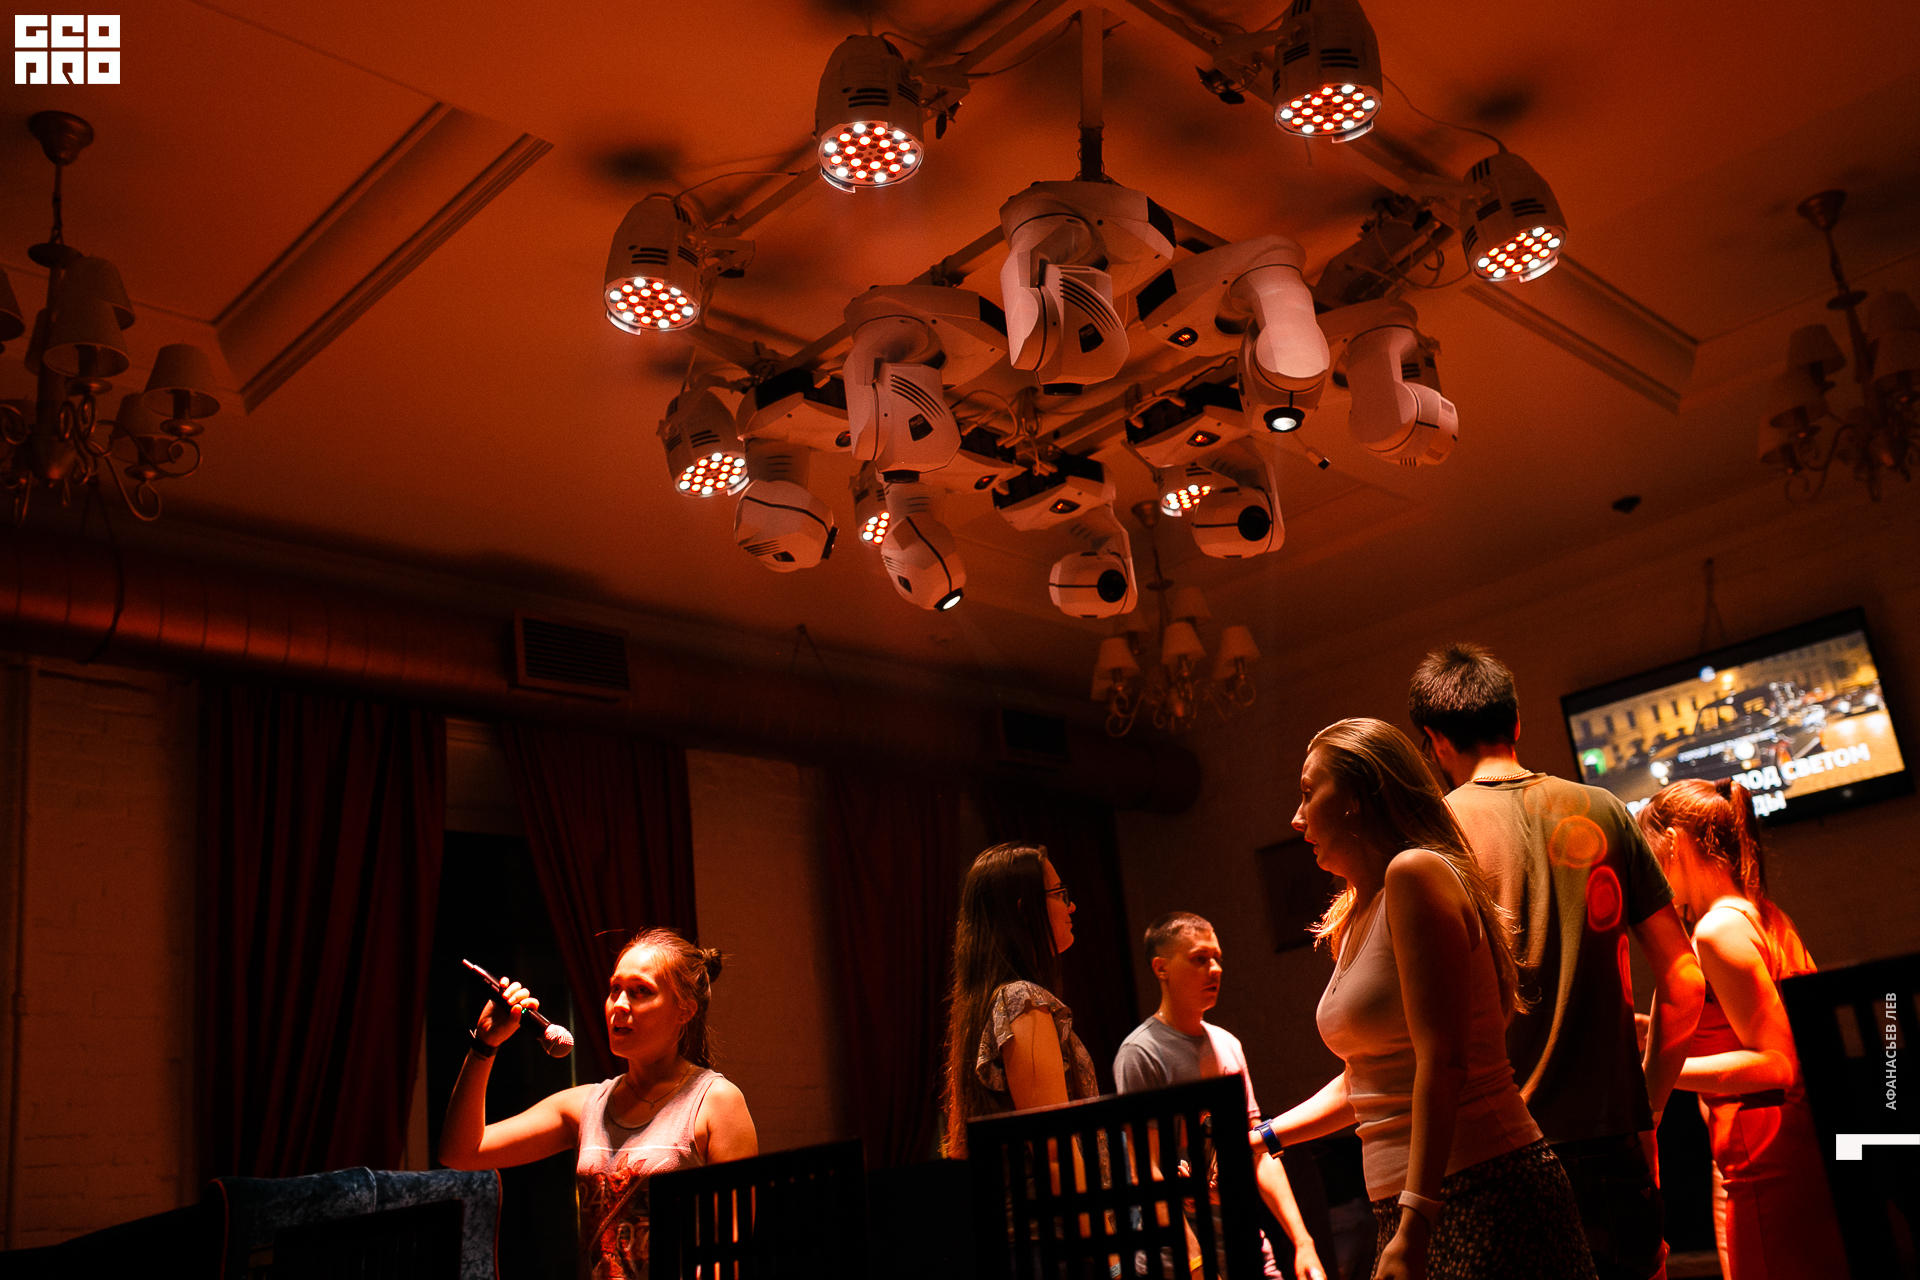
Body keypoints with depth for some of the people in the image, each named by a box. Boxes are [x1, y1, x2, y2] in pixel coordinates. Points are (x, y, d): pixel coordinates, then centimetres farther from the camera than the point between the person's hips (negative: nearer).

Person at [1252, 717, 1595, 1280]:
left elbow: (1442, 1061, -21)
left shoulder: (1415, 873, -13)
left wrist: (1414, 1229, -24)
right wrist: (1261, 1138, 23)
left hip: (1484, 1197, -8)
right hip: (1409, 1210, 9)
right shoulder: (1350, 923, 14)